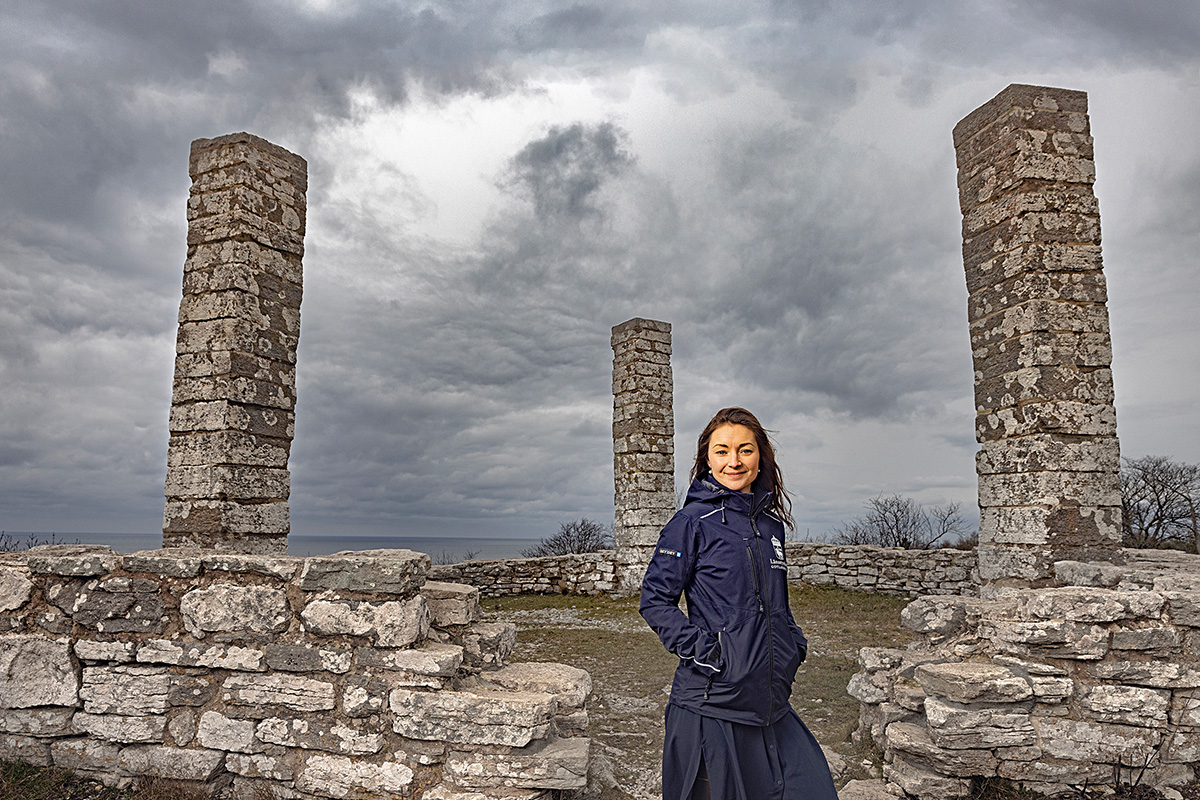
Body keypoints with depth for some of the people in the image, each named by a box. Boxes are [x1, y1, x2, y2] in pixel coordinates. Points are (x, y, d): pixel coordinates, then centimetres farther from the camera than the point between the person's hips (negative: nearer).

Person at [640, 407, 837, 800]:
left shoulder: (771, 523, 11)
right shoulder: (693, 521, -8)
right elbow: (654, 600, -7)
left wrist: (795, 643, 9)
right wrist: (702, 650, -15)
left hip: (771, 703, 6)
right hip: (711, 703, -6)